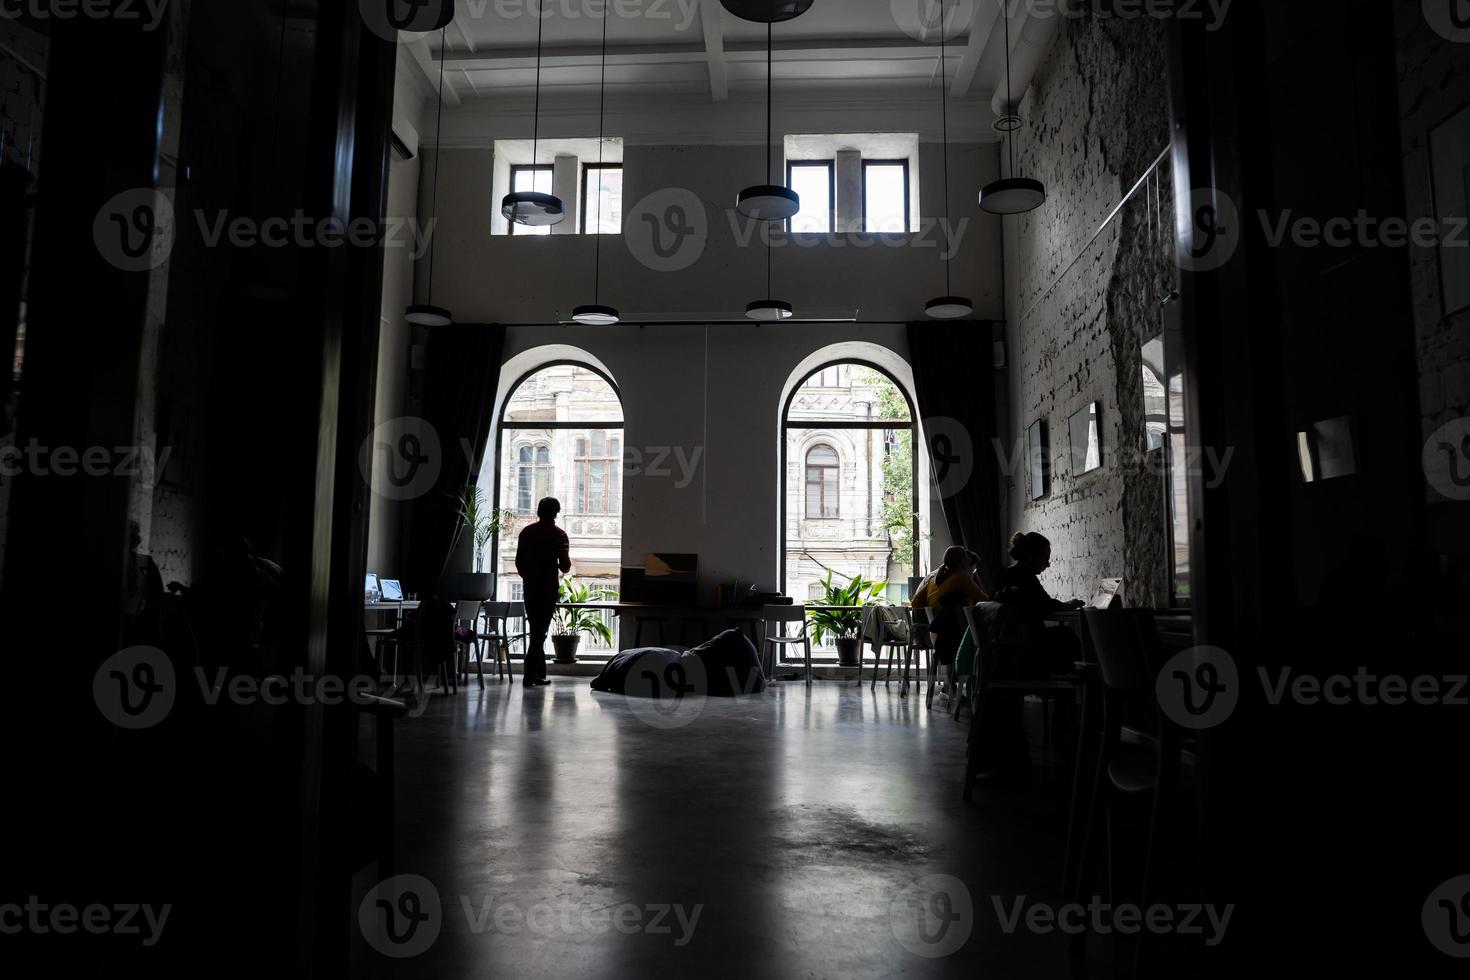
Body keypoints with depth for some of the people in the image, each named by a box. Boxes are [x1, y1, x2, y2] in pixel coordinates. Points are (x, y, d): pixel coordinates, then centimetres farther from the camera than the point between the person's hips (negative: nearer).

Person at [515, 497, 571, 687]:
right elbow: (565, 566, -7)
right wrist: (562, 568, 15)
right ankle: (530, 676, -6)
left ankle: (540, 674, 16)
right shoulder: (558, 534, -7)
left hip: (530, 586, 5)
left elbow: (519, 562, 7)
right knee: (540, 631, -3)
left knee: (535, 630, 12)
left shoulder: (526, 532, 6)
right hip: (549, 586, -4)